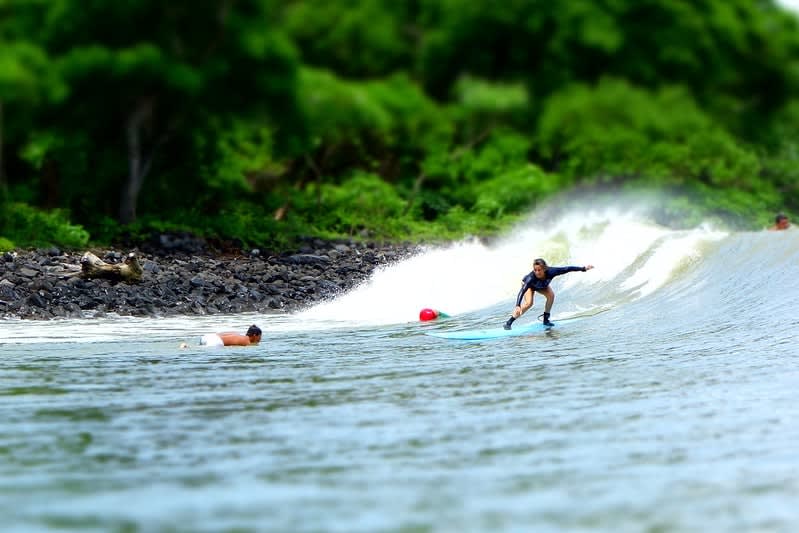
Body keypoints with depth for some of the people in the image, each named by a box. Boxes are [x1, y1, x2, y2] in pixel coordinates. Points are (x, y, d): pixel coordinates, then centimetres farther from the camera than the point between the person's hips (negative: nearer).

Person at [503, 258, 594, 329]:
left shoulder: (550, 272, -40)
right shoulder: (531, 277, -47)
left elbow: (567, 269, -31)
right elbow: (522, 292, -53)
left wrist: (583, 268, -28)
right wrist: (518, 306, -67)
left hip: (542, 286, 4)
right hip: (528, 285, -4)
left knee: (551, 295, -19)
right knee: (528, 303, -25)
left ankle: (546, 319, -2)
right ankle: (508, 322, -23)